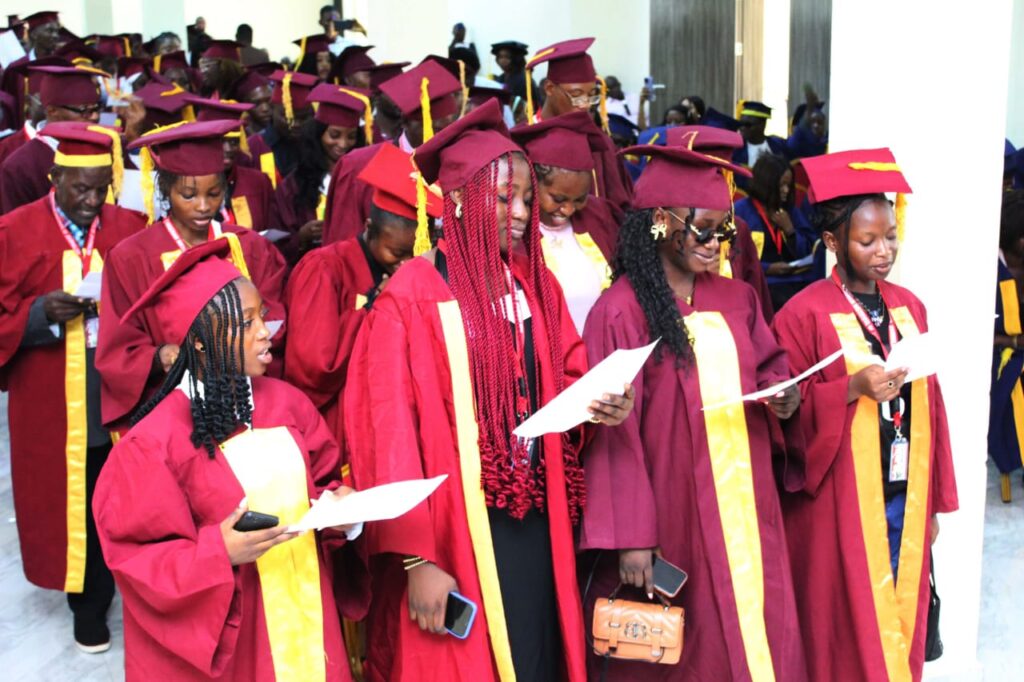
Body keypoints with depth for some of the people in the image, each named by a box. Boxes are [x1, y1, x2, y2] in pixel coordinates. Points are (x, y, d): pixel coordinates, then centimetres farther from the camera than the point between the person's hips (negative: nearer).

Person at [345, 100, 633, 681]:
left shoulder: (535, 284, 7)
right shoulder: (410, 297, -12)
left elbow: (564, 377, 16)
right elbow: (392, 436, -14)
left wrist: (598, 403, -8)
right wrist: (417, 560, -16)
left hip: (536, 521, 6)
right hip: (458, 531, -5)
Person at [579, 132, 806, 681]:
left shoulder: (737, 300, 7)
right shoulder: (620, 311, -12)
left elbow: (769, 368, 19)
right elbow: (615, 434, -14)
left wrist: (784, 396, -6)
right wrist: (630, 537, -17)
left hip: (744, 510, 6)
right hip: (671, 518, -5)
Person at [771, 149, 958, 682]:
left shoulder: (908, 307, 7)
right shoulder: (804, 314, -10)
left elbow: (927, 403, 10)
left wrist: (931, 501, 11)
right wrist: (853, 388, -24)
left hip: (904, 499, 5)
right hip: (839, 505, -5)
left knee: (899, 624, 13)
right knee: (845, 633, 5)